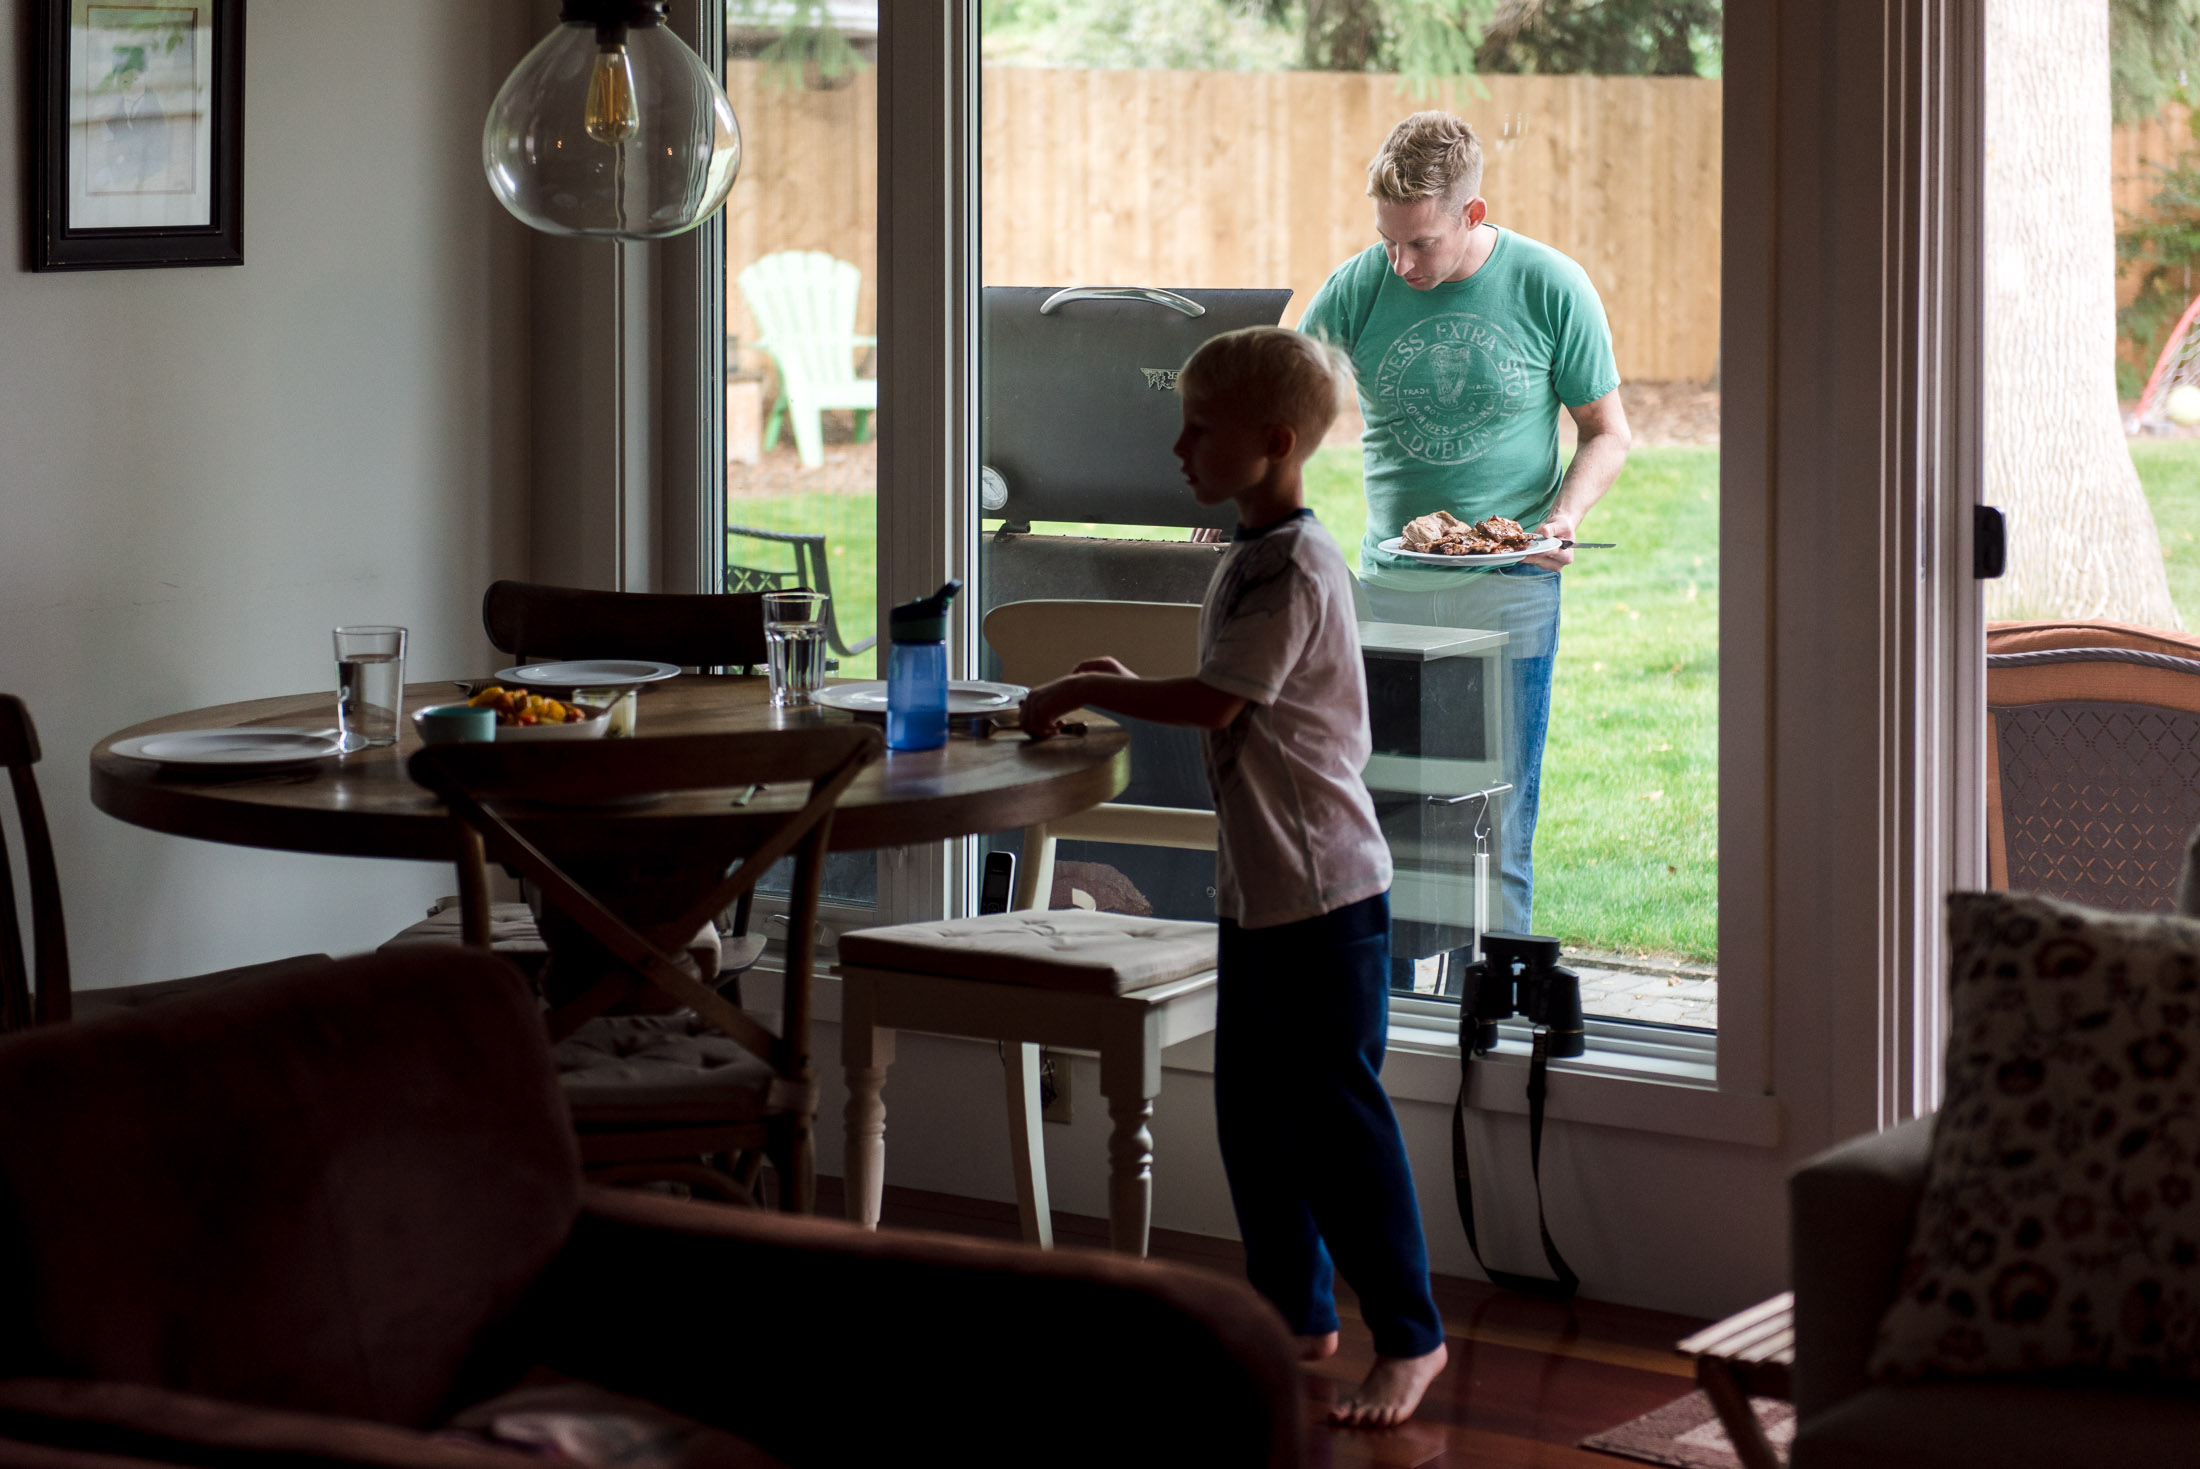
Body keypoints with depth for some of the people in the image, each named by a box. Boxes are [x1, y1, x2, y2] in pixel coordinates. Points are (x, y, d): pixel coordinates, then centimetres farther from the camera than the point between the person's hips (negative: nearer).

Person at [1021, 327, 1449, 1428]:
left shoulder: (1294, 564, -17)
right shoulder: (1249, 557, 13)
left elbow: (1217, 703, -20)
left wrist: (1088, 692, -9)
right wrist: (1129, 692, 10)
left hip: (1323, 888, -10)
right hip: (1257, 885, 10)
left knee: (1336, 1111, -4)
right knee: (1252, 1111, 15)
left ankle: (1409, 1337, 5)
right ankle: (1295, 1310, 28)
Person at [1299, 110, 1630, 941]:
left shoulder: (1552, 289, -4)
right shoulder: (1356, 290, -1)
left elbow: (1607, 433, 5)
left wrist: (1565, 517, -13)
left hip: (1509, 593, -2)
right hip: (1387, 590, 2)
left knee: (1496, 830, -2)